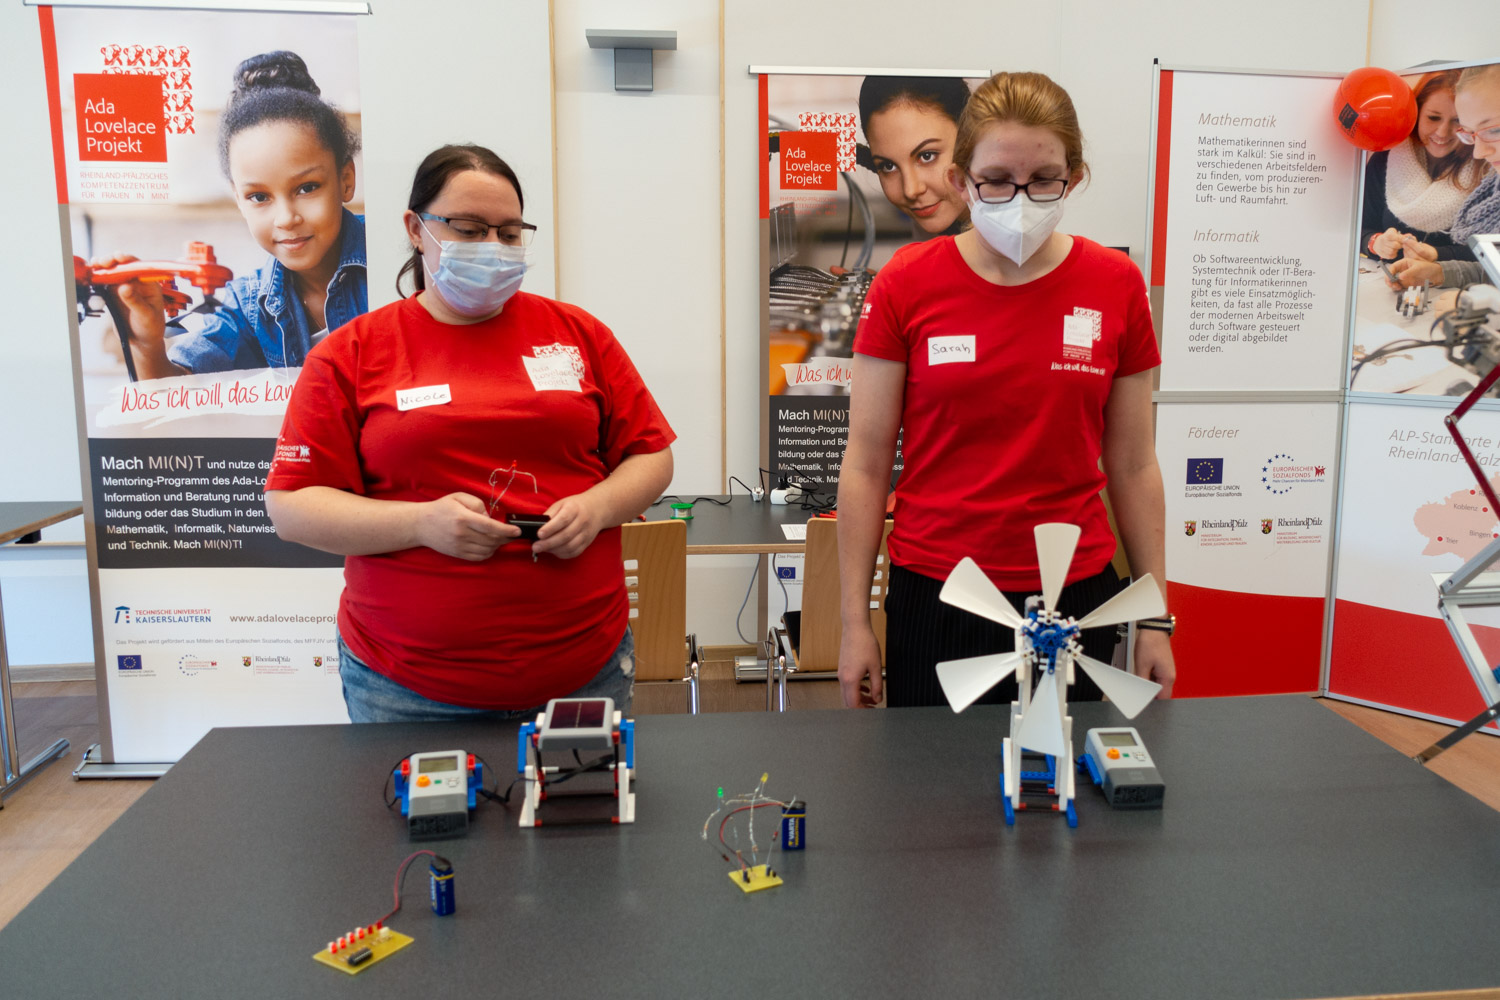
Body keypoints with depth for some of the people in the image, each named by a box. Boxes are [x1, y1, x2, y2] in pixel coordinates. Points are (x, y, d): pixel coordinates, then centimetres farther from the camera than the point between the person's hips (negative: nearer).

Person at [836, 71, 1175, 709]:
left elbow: (1132, 466, 5)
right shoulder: (907, 284, -5)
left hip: (1074, 593, 2)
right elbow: (866, 465, -2)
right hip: (933, 597, -1)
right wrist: (856, 624, -2)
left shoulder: (1116, 286, 0)